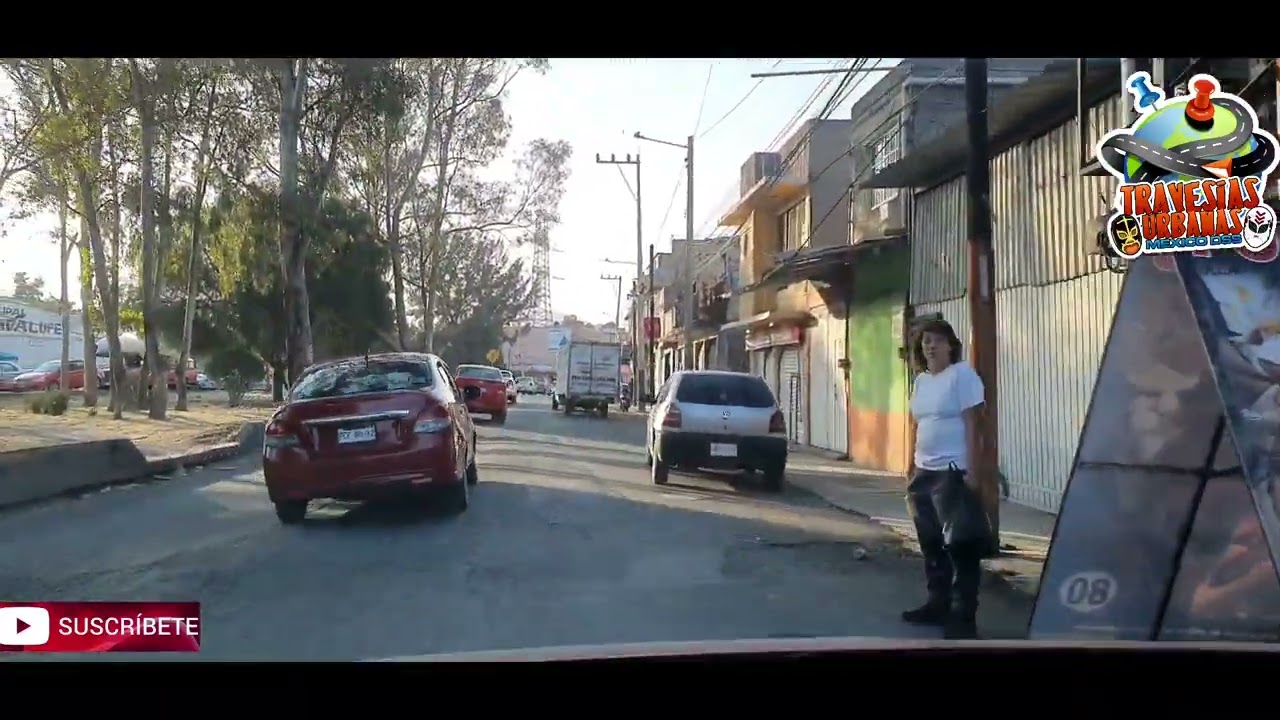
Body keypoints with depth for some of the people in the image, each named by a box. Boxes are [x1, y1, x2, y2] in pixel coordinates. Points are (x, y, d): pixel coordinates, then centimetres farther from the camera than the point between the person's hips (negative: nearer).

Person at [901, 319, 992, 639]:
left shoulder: (962, 375, -7)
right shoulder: (921, 381, 14)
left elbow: (972, 424, -12)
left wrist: (972, 470, -18)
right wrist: (912, 468, 15)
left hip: (953, 472, -8)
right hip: (924, 472, 8)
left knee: (961, 545, -5)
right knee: (931, 543, 13)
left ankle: (963, 616, -1)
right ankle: (938, 603, 24)